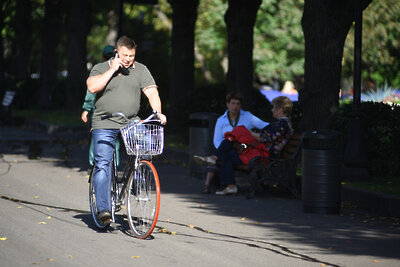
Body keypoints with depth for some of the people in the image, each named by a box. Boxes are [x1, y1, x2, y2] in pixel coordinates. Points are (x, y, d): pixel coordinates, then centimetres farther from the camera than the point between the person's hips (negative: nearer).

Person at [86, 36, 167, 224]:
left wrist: (158, 113, -18)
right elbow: (92, 87, -14)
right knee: (102, 164, -12)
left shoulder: (141, 70, 9)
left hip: (131, 124, 2)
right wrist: (112, 69, -13)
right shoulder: (101, 68, 5)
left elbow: (152, 92, -1)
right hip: (104, 125, -2)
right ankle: (103, 208, -14)